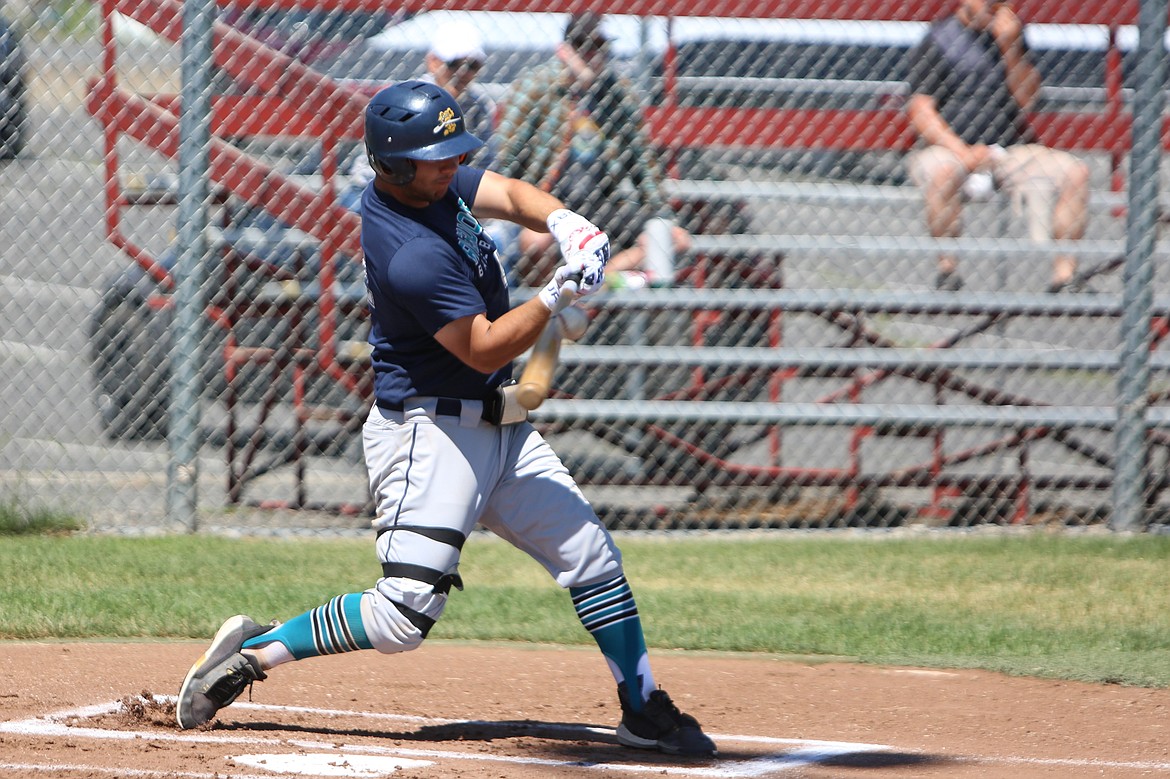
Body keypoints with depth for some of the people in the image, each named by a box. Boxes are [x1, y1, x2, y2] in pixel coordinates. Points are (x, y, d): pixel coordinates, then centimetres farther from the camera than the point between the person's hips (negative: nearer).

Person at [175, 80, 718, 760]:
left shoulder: (434, 181, 0)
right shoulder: (412, 256, -26)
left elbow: (510, 194, 8)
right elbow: (486, 349, -20)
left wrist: (563, 220, -13)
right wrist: (558, 294, -26)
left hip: (500, 428, 10)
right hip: (430, 430, -10)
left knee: (594, 556, 10)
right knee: (405, 614, -16)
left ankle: (644, 711, 20)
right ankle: (254, 652, -1)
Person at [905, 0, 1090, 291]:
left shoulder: (1009, 32, 10)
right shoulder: (937, 40, -3)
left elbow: (1026, 98, 3)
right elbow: (920, 109, -9)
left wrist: (1010, 48, -13)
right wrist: (964, 152, -22)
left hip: (1008, 149, 5)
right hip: (947, 148, -5)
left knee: (1076, 173, -15)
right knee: (943, 172, -39)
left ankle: (1064, 272, -21)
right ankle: (947, 268, -28)